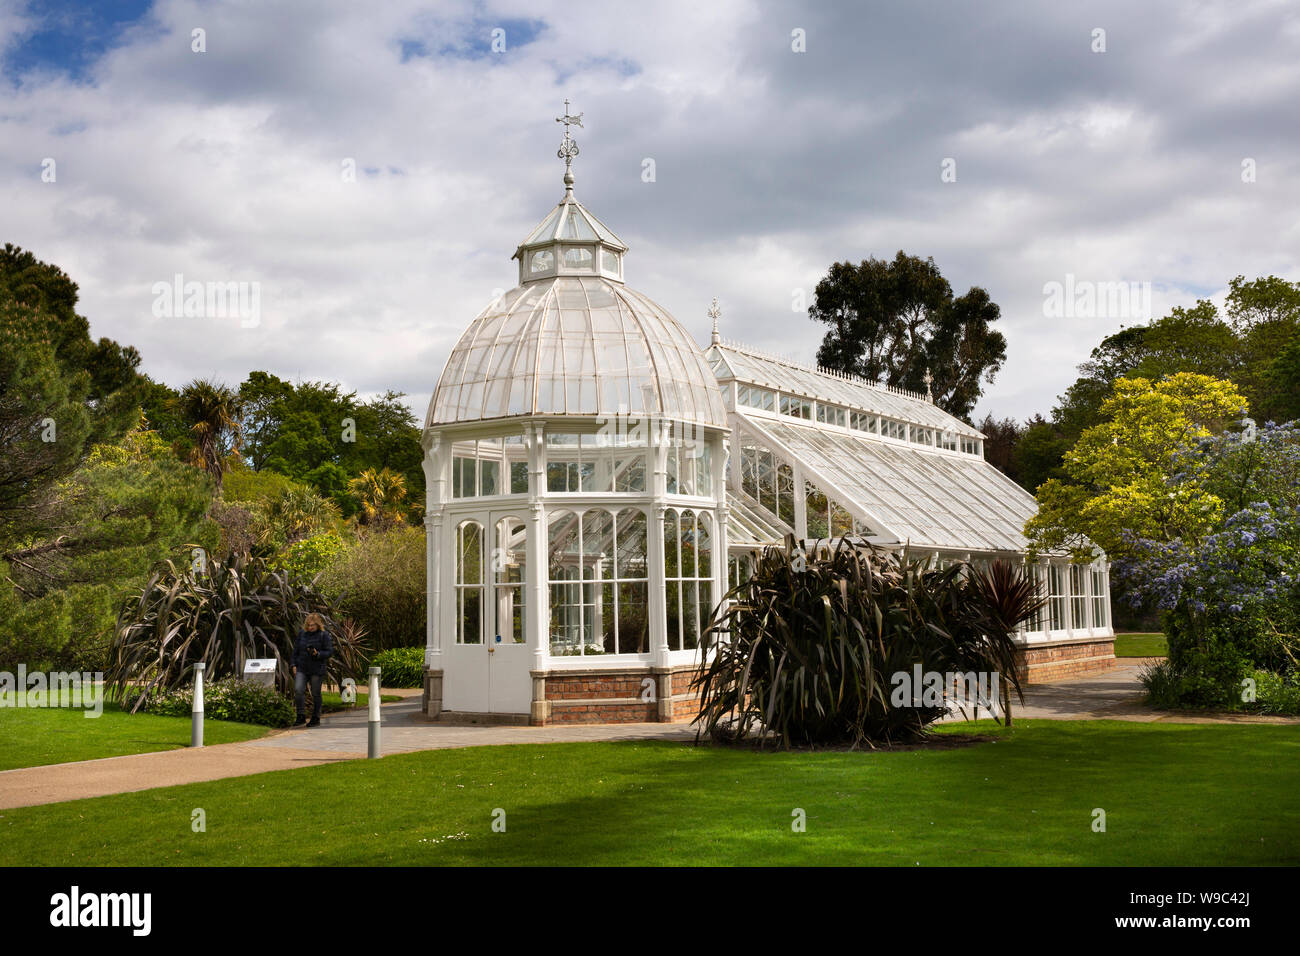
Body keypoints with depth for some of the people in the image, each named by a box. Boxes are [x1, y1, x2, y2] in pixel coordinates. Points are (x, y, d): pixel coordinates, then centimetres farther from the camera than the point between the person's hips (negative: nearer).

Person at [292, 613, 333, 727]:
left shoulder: (324, 635, -4)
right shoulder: (302, 633, 8)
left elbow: (330, 652, -5)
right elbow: (296, 649, 16)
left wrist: (318, 654, -22)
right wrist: (294, 665, 9)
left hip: (317, 670, -3)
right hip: (302, 669, 3)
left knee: (316, 694, 4)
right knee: (297, 690, -11)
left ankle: (316, 718, 16)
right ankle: (301, 716, 0)